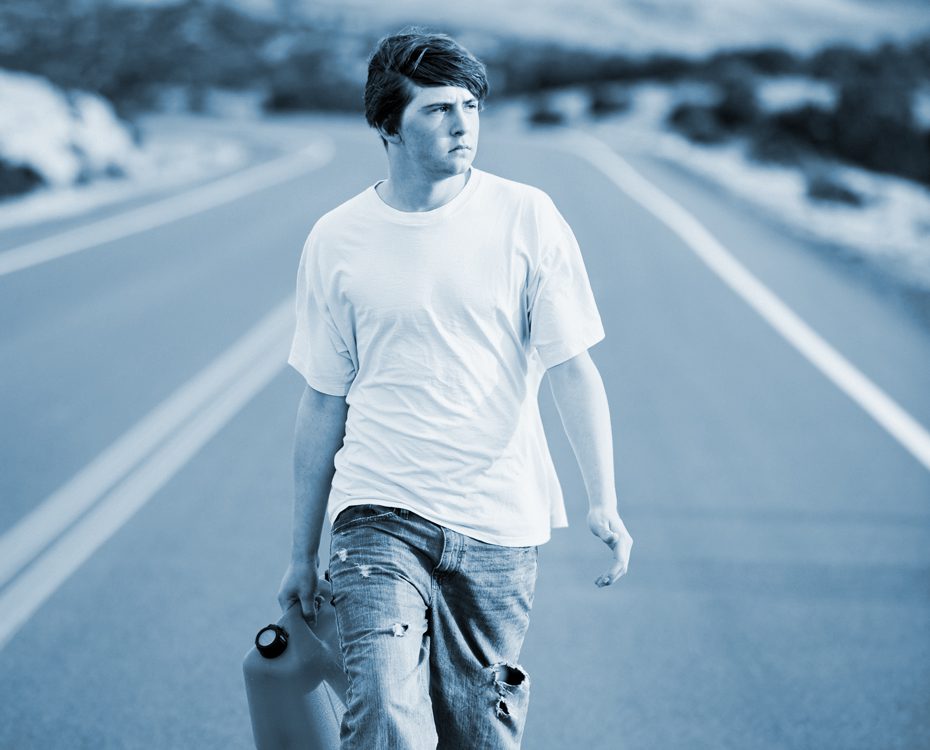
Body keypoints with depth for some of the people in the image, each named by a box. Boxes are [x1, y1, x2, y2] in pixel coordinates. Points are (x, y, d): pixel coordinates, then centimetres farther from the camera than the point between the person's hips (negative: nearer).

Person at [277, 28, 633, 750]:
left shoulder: (526, 218, -1)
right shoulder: (337, 241, 2)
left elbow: (573, 369, -1)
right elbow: (323, 404, 8)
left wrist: (604, 501, -13)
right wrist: (303, 554, 11)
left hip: (499, 527, 1)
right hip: (380, 516, 0)